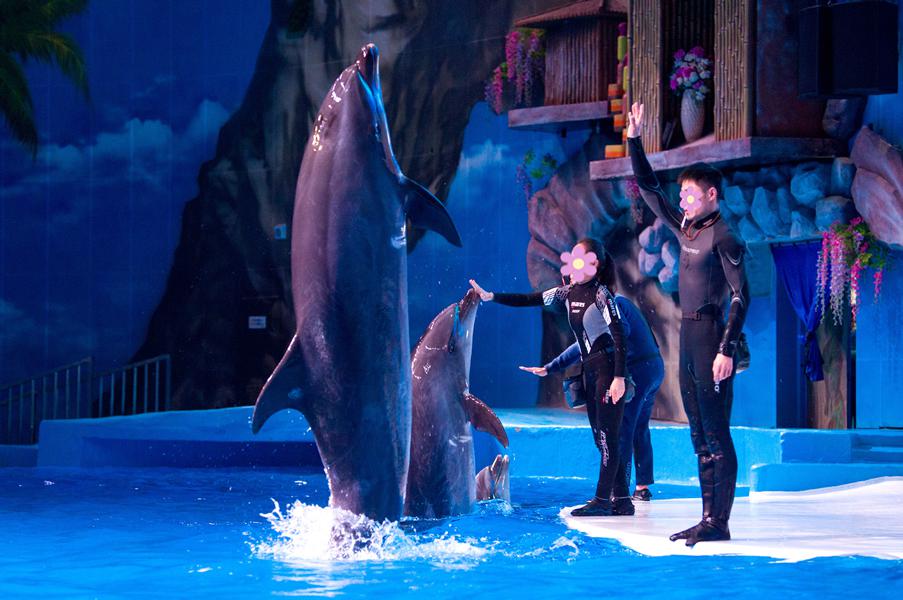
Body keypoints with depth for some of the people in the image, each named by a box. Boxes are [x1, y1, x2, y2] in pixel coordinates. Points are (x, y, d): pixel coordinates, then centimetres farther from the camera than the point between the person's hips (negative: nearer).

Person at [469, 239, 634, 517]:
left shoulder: (601, 294, -14)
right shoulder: (569, 292, 9)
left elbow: (619, 335, -20)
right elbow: (529, 300, 11)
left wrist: (619, 377, -26)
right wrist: (490, 297, 4)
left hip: (609, 368, -9)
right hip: (590, 369, 9)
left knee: (607, 436, -8)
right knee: (602, 438, 7)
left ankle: (602, 500, -8)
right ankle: (622, 500, 10)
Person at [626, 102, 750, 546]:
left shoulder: (723, 236, -10)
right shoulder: (686, 230, 13)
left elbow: (741, 297, -14)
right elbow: (648, 188, 22)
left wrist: (726, 350, -20)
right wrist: (634, 140, 15)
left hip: (710, 337, -9)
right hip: (687, 336, 9)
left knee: (716, 434, -8)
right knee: (700, 436, 9)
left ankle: (719, 523, -7)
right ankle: (709, 519, 13)